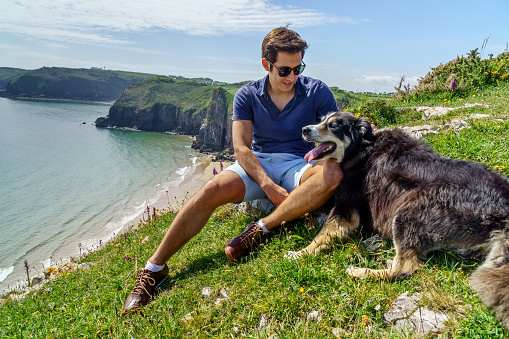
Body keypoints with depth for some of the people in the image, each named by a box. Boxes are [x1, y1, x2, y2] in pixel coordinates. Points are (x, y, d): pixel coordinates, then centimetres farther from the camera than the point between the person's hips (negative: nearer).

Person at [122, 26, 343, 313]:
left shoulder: (317, 91, 0)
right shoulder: (248, 96, 0)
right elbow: (241, 148, -8)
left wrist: (328, 156, -26)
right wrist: (268, 185, -22)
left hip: (299, 166, 0)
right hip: (257, 164, 0)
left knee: (334, 173, -33)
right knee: (213, 190, -28)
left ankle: (261, 229, -30)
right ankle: (154, 268, -19)